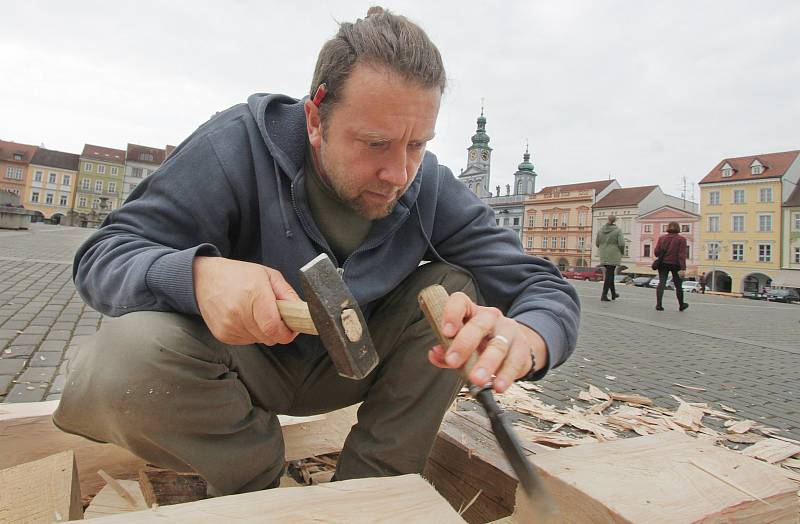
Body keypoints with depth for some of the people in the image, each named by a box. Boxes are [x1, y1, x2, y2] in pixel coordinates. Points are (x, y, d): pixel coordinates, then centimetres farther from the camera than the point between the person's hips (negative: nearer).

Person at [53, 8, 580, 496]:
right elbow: (103, 255, -18)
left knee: (457, 288, -19)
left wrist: (522, 338, -42)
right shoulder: (241, 144, -21)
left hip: (347, 368, 2)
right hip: (241, 358, -1)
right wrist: (197, 274, -42)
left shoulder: (432, 188, -16)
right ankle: (262, 491, -2)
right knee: (121, 362, -31)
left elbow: (548, 288, -16)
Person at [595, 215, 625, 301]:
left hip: (604, 256, 5)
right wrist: (622, 252, 4)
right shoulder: (618, 230, -11)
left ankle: (613, 294, 29)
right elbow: (621, 244, -16)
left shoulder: (601, 230, 2)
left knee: (610, 274, 19)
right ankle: (604, 295, -6)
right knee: (609, 275, -3)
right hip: (613, 256, -5)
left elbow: (597, 243, 8)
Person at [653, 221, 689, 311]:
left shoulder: (662, 238, 2)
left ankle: (658, 304, -11)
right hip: (676, 264, -1)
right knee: (678, 285, 12)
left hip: (663, 264, 2)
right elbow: (682, 255, -13)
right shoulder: (681, 239, -5)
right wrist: (683, 268, -16)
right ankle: (681, 305, 26)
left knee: (661, 283, 1)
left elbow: (656, 252, -3)